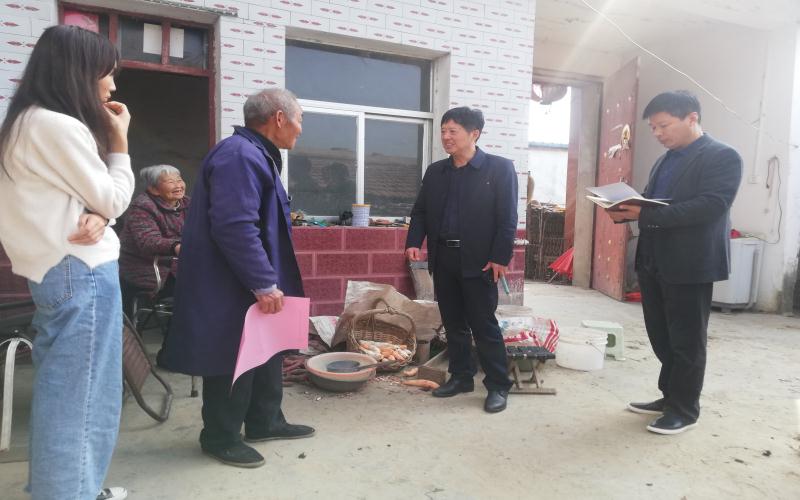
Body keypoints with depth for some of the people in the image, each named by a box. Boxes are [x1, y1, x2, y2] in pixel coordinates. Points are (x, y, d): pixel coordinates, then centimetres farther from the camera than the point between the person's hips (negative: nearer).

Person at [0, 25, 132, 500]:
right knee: (79, 391, 0)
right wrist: (119, 140, -2)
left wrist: (94, 217, -6)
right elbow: (113, 199, -11)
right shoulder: (61, 126, -16)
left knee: (60, 388, 18)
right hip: (82, 272, -10)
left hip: (55, 268, 10)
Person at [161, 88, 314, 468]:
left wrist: (268, 281, 24)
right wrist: (264, 283, -27)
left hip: (251, 284, 11)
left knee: (266, 352, 19)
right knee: (233, 361, 3)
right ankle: (221, 438, 22)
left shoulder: (256, 155, 15)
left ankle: (265, 422, 34)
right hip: (232, 288, -11)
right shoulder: (239, 156, -21)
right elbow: (235, 227, -30)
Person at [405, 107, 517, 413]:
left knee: (484, 325, 0)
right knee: (453, 323, 13)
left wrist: (500, 257, -15)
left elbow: (508, 218, -8)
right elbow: (420, 211, 13)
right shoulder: (435, 171, 11)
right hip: (442, 258, 5)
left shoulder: (499, 168, -4)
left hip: (478, 260, -5)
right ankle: (460, 377, 27)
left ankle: (498, 385, 14)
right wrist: (414, 242, -2)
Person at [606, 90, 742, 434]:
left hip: (690, 265, -8)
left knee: (687, 340, 4)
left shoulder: (723, 157, -9)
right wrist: (626, 211, -5)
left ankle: (685, 410, 19)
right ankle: (670, 396, 32)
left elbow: (711, 206, -22)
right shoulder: (664, 161, 17)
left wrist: (646, 215, -28)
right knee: (661, 336, 15)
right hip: (653, 262, 8)